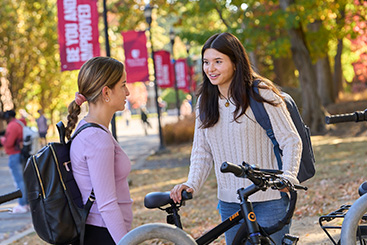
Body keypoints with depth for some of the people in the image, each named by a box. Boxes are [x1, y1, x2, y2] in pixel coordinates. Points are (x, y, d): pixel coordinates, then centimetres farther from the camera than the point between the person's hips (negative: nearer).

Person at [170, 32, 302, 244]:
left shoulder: (261, 94, -7)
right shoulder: (205, 102, 9)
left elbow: (291, 141, -8)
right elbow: (202, 152, 12)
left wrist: (288, 177, -24)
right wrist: (192, 184, -5)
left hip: (269, 201, -5)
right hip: (230, 203, 5)